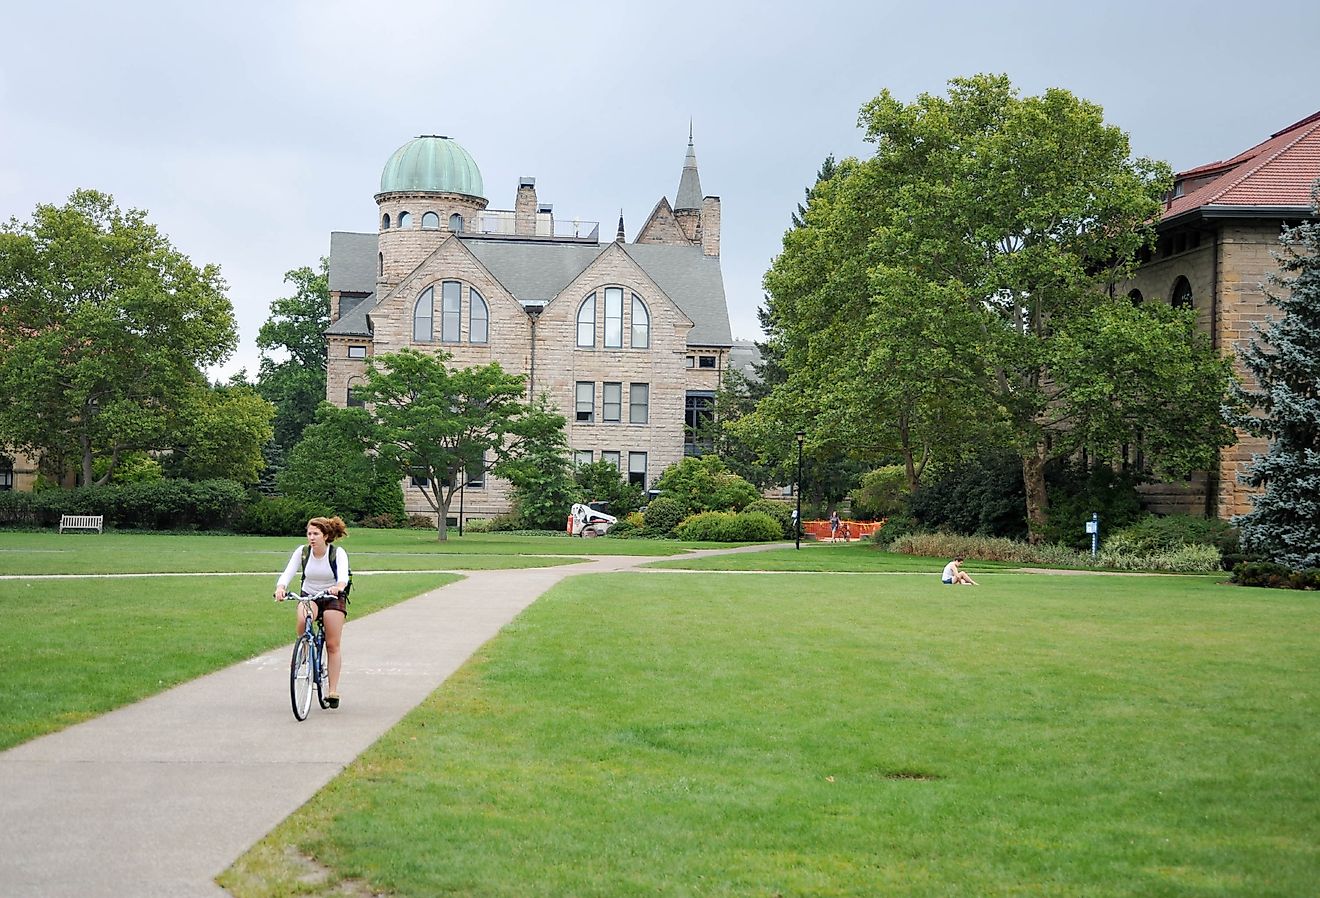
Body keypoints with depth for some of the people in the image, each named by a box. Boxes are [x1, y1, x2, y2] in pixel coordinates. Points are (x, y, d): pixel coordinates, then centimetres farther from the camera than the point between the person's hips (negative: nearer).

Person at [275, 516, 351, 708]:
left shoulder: (338, 553, -17)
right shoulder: (302, 551, -11)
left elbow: (343, 575, -33)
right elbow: (288, 572, -22)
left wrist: (339, 586, -57)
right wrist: (280, 588, -44)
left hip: (333, 598, -1)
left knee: (333, 645, -6)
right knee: (303, 620, -33)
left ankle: (333, 690, 0)